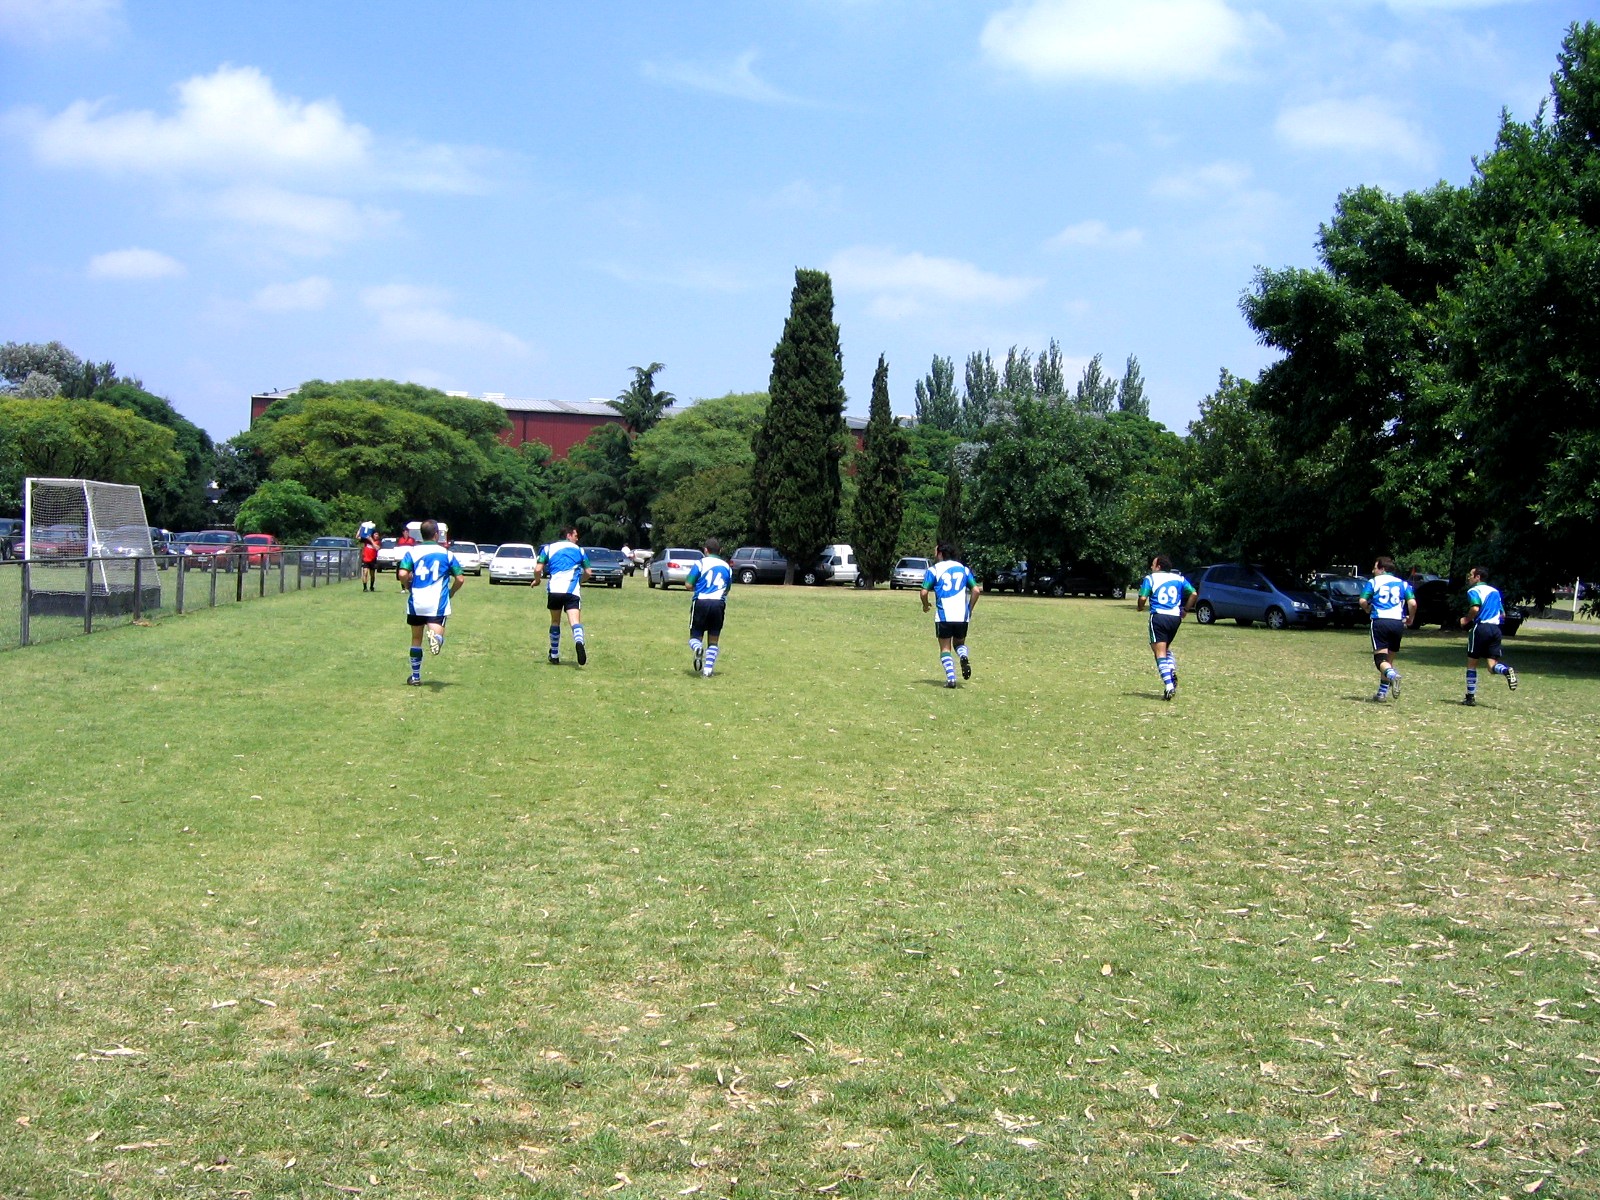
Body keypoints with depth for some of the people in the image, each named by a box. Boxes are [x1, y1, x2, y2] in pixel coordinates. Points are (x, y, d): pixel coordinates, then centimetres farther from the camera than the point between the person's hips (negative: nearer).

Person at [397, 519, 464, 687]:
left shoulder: (412, 551, 2)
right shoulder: (447, 554, 4)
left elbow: (402, 574, -13)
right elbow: (460, 578, 0)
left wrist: (408, 588, 7)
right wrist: (450, 593, 17)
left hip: (416, 603, 1)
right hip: (438, 603, -1)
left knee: (416, 640, 16)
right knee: (437, 634, -6)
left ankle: (415, 677, 22)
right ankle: (435, 637, -45)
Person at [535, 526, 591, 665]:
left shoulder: (549, 548, 16)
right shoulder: (579, 550, 17)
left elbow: (538, 569, 6)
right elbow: (587, 573, 18)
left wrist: (537, 580, 26)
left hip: (554, 590, 1)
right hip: (573, 591, -1)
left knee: (555, 621, 19)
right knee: (575, 621, -13)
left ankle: (554, 656, 26)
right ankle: (579, 642, -46)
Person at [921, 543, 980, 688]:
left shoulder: (934, 570, 2)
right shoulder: (963, 569, 12)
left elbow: (924, 592, -6)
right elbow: (976, 590, 5)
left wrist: (926, 605, 14)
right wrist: (970, 609, 17)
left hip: (943, 616, -3)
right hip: (962, 615, 3)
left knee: (945, 648, 7)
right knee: (959, 643, 21)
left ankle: (951, 678, -10)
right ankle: (964, 657, -13)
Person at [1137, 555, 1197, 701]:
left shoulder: (1150, 578, 3)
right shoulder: (1179, 578, 14)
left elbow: (1143, 598, -8)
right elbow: (1193, 594, 5)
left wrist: (1140, 607, 14)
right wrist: (1185, 610, 16)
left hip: (1159, 616, -5)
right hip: (1175, 617, 5)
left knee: (1160, 652, -5)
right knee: (1166, 647, 26)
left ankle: (1169, 685, -18)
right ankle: (1172, 672, 2)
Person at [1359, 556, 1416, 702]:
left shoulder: (1373, 582, 8)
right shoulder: (1403, 583, 15)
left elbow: (1363, 601, -5)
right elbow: (1412, 603, 0)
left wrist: (1368, 610, 17)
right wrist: (1410, 618, 16)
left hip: (1380, 621, -3)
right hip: (1398, 623, 3)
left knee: (1380, 658, -7)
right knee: (1389, 659, 15)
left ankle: (1393, 675, -38)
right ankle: (1382, 693, 14)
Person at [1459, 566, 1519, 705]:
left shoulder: (1473, 591, -3)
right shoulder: (1495, 591, 20)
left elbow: (1475, 608, -21)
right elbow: (1503, 614, 21)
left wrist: (1466, 620, -5)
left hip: (1480, 627, -6)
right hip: (1495, 629, 6)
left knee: (1471, 664, 8)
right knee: (1492, 666, 3)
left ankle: (1470, 697, 10)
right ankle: (1506, 669, -31)